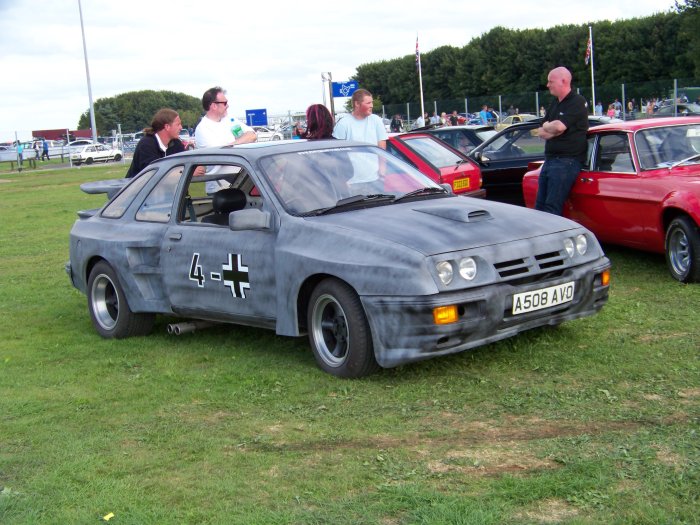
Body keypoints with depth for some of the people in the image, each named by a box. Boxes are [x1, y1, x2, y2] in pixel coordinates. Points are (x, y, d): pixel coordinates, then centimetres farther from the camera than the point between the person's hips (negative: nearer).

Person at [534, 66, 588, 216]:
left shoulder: (577, 102, -9)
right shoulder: (555, 103, 19)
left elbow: (559, 126, -22)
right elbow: (541, 132, 14)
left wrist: (546, 127, -1)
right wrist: (552, 130, -7)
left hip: (566, 162, -9)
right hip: (550, 159, 9)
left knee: (552, 207, -13)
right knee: (539, 207, 9)